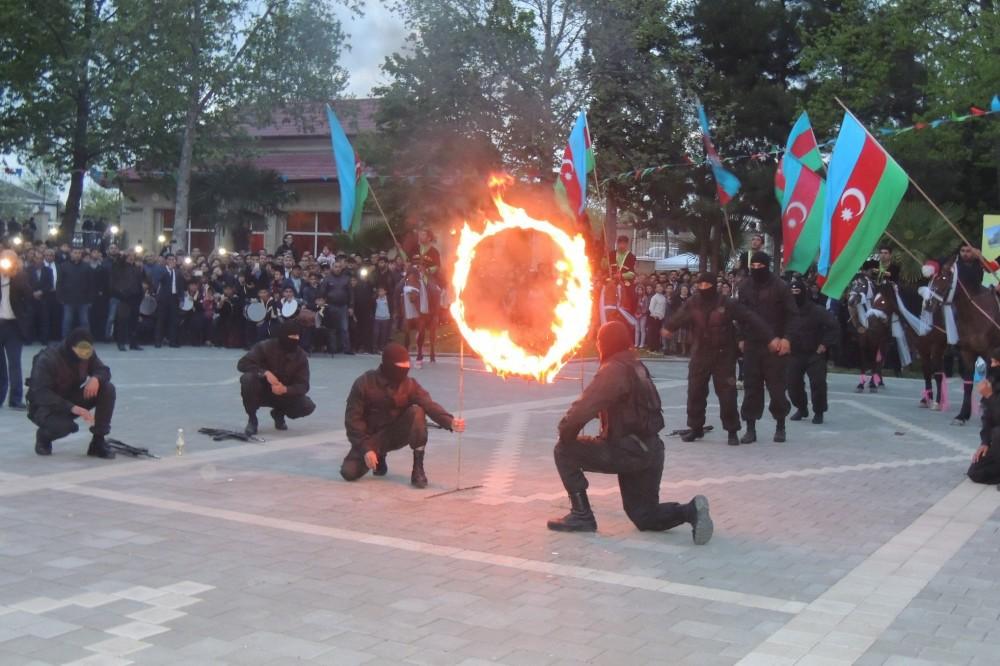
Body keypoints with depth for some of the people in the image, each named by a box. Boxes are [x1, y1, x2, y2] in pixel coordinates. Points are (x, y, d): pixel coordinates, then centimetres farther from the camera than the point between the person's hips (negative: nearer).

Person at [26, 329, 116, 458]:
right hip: (46, 406, -6)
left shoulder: (88, 354, -11)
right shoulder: (47, 359, -28)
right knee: (64, 425, -39)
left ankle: (98, 442, -12)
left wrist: (96, 378, -29)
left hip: (72, 399, 6)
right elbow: (41, 394, -33)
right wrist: (72, 407, -45)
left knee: (107, 388, -19)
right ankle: (43, 436, 0)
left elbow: (104, 370, -2)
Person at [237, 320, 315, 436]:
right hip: (262, 392, -2)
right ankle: (252, 419, -13)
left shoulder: (301, 356, -12)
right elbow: (242, 364, -22)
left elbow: (303, 386, -16)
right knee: (247, 378, -35)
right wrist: (265, 373, -37)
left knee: (308, 407, -23)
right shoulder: (265, 347, -18)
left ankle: (279, 413, 11)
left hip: (285, 394, 2)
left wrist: (285, 389, -38)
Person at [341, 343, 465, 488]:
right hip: (372, 436, -1)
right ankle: (379, 456, 13)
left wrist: (450, 422, -45)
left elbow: (430, 406, -25)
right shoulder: (364, 383, -16)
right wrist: (366, 448, -23)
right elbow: (353, 418, -13)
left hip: (397, 433, 1)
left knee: (416, 411, -30)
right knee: (349, 472, -23)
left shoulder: (410, 385, -11)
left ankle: (418, 469, -18)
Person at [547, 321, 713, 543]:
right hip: (650, 451, 9)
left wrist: (566, 431, -8)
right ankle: (690, 510, -1)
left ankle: (581, 515, 2)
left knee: (564, 451, 1)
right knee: (645, 517, 21)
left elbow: (585, 406, -25)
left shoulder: (614, 369, -16)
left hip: (629, 451, -9)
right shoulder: (636, 367, 14)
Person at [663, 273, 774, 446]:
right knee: (695, 391, 7)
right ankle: (696, 427, 22)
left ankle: (732, 430, 11)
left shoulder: (727, 304, -12)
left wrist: (770, 337, -19)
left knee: (727, 393, -2)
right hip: (700, 353, 3)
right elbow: (679, 317, -9)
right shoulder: (692, 304, -1)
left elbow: (750, 319, -15)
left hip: (723, 354, -3)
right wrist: (668, 327, -23)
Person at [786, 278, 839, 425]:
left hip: (815, 354, -4)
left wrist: (825, 344, -13)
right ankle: (801, 408, 26)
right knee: (793, 384, 4)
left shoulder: (817, 311, -9)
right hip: (794, 354, 4)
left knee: (818, 383, -11)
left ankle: (818, 412, 5)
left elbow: (834, 326, -10)